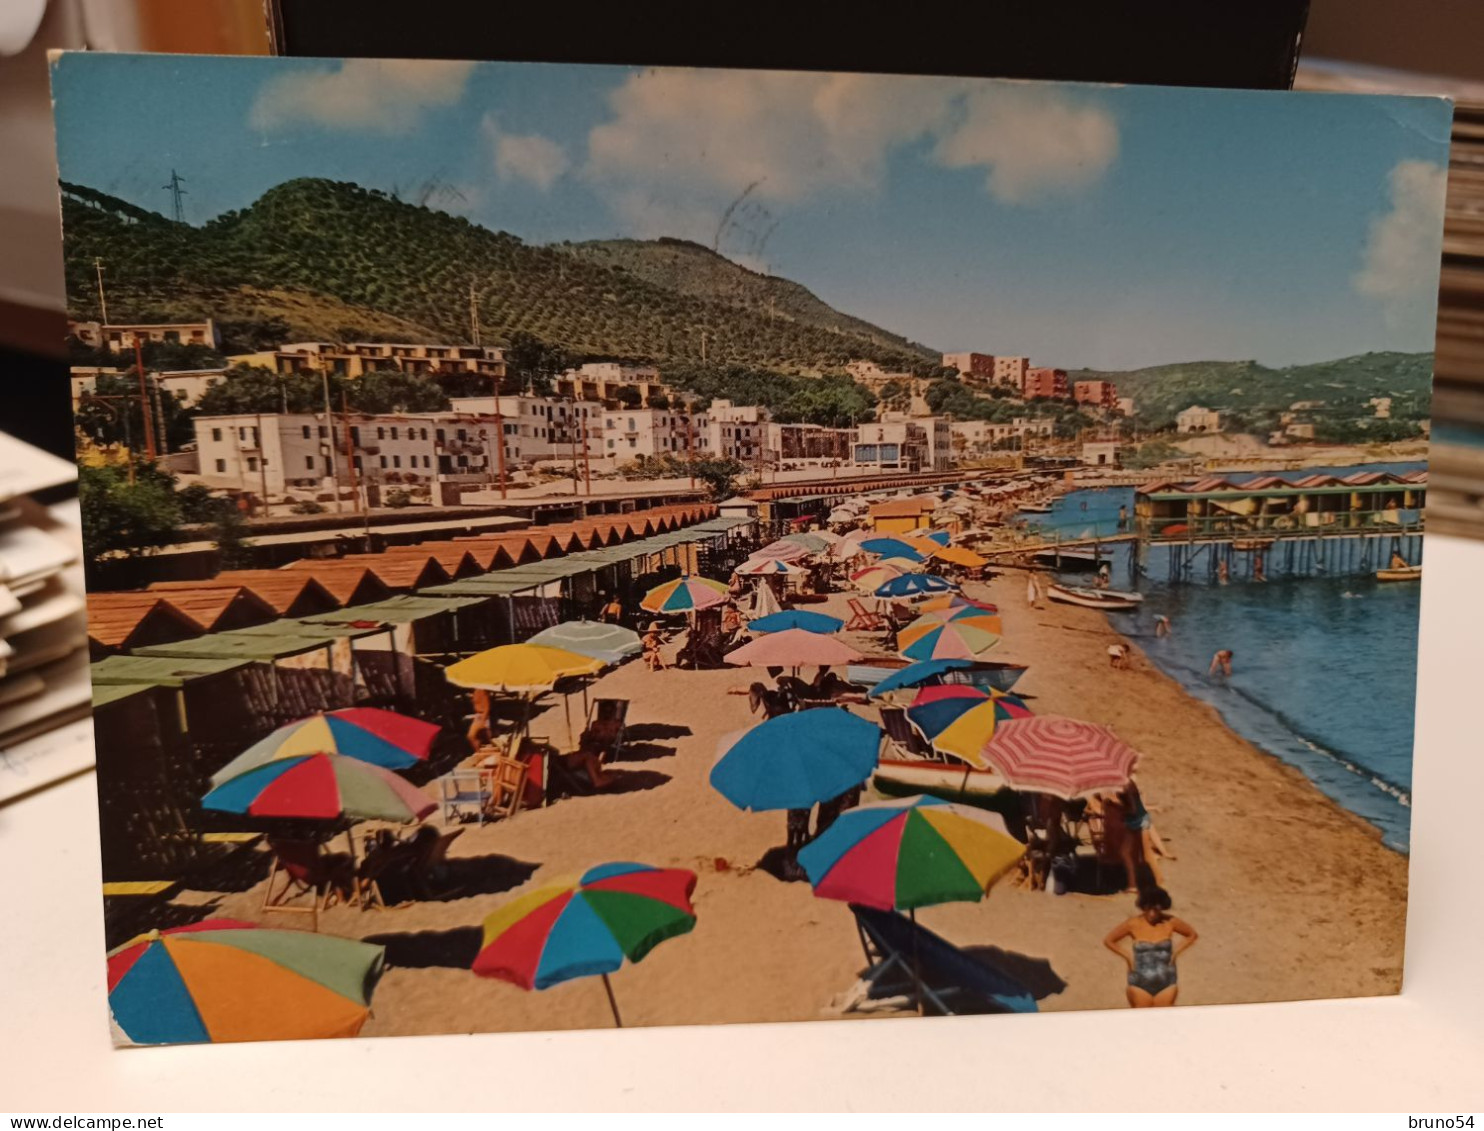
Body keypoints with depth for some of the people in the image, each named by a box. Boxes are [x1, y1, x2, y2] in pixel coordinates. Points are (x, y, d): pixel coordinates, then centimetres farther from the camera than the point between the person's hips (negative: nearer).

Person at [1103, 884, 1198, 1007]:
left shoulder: (1170, 923, -6)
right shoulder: (1133, 924, -10)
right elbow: (1108, 940, 0)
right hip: (1140, 983, -1)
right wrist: (1127, 956, -6)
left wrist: (1175, 952, 1)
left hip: (1166, 983, 1)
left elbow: (1192, 935, 10)